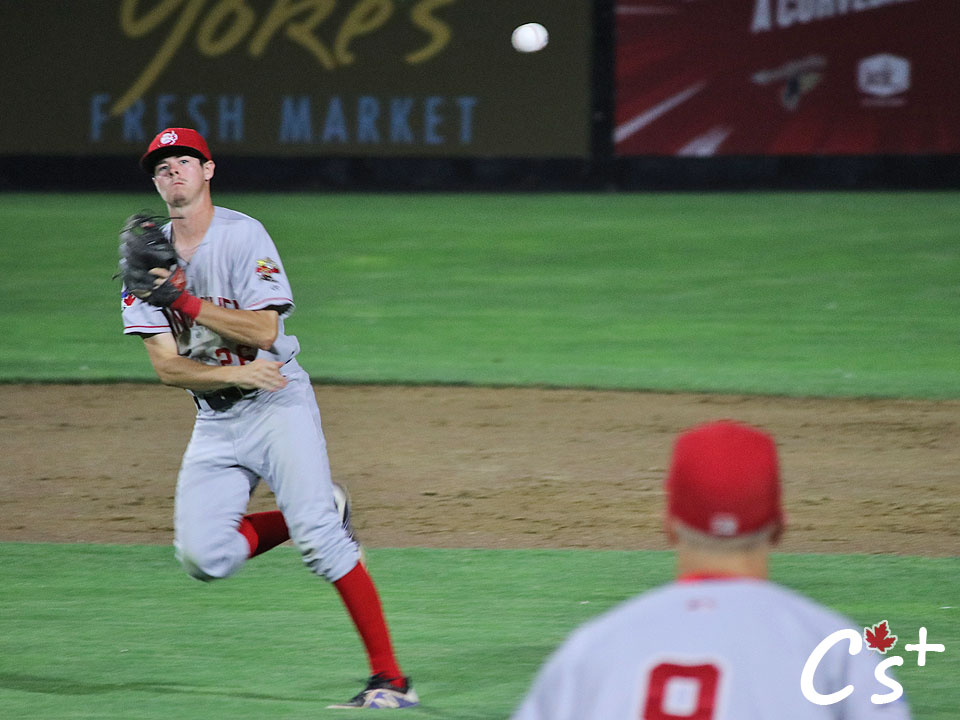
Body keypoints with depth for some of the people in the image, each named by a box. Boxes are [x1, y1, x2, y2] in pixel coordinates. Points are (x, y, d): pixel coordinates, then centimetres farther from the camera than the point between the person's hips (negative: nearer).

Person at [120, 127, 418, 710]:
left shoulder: (243, 235, -8)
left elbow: (263, 331, -17)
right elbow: (167, 366, -3)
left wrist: (185, 301, -24)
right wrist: (235, 375, -19)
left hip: (279, 405, -5)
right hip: (215, 421, 5)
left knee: (318, 538, -20)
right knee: (204, 557, -11)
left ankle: (389, 678, -17)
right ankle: (318, 514, 14)